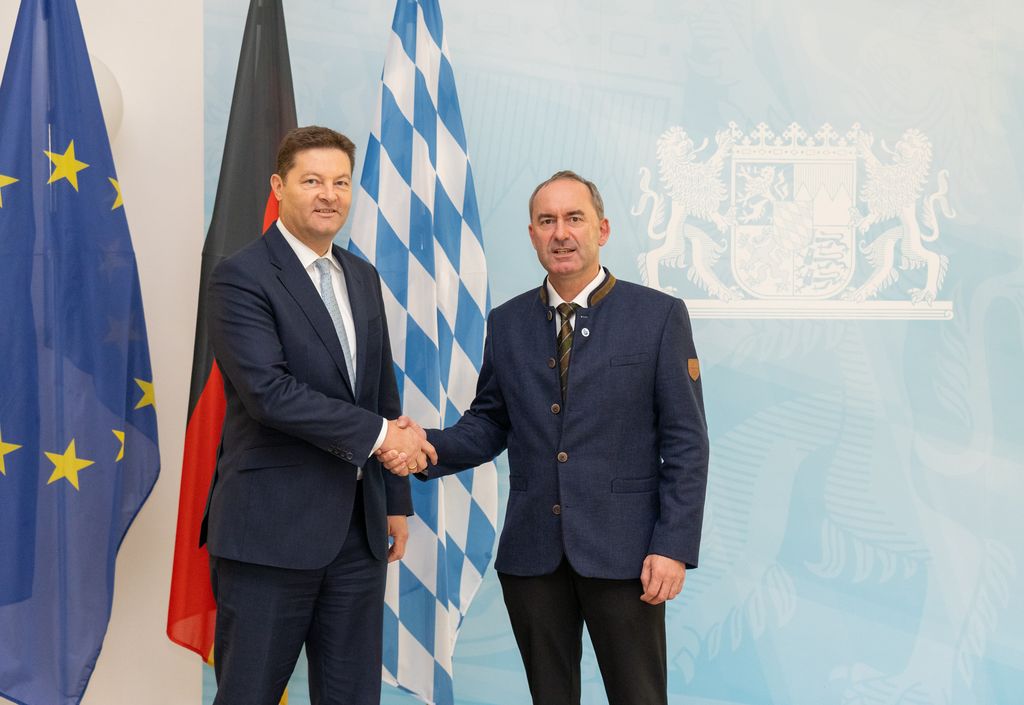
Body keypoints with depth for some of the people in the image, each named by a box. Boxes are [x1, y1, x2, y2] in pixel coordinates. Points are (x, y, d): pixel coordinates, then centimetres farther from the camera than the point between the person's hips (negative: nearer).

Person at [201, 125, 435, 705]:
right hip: (271, 529, -6)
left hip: (359, 528, 6)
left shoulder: (364, 278, 13)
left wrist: (397, 501, 15)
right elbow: (267, 391, -20)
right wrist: (378, 433, -16)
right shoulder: (241, 278, -8)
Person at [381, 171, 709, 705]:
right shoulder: (507, 324, 8)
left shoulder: (659, 315, -3)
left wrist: (673, 545, -11)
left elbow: (685, 441, -4)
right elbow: (490, 423, 11)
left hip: (621, 548, -3)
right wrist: (430, 448, -9)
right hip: (531, 552, 3)